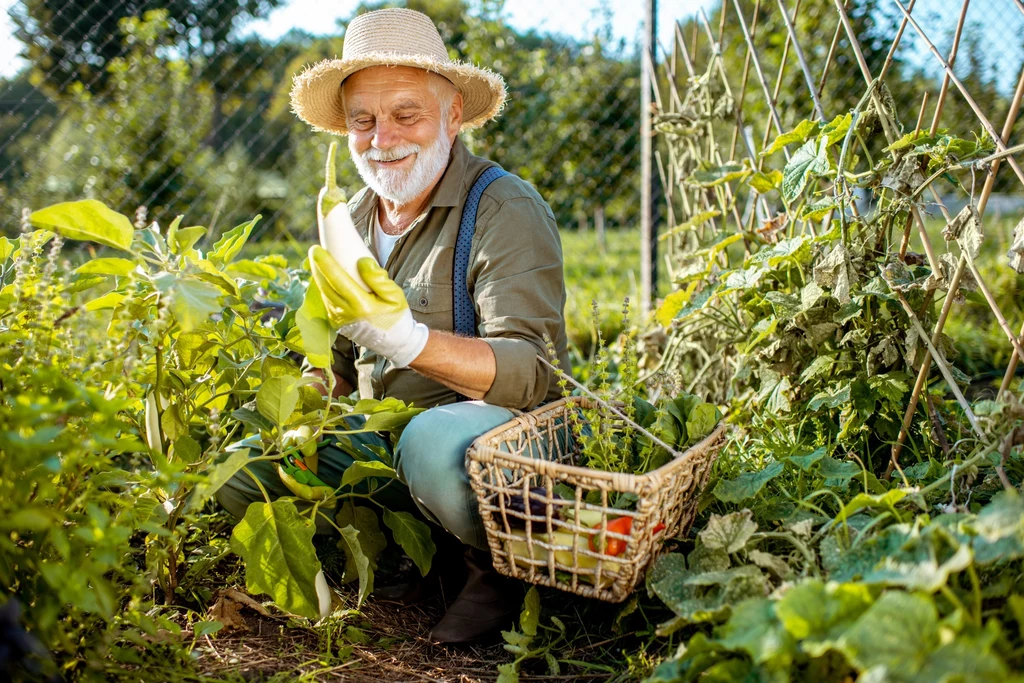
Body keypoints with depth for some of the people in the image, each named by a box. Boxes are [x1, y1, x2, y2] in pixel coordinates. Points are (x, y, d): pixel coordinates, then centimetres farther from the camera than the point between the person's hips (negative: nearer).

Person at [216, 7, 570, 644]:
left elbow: (538, 374, -25)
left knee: (431, 442, -39)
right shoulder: (352, 219, 9)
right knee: (239, 470, -6)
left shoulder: (506, 210, -14)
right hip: (381, 437, 7)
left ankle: (506, 567, -8)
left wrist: (407, 339, -37)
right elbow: (339, 360, 19)